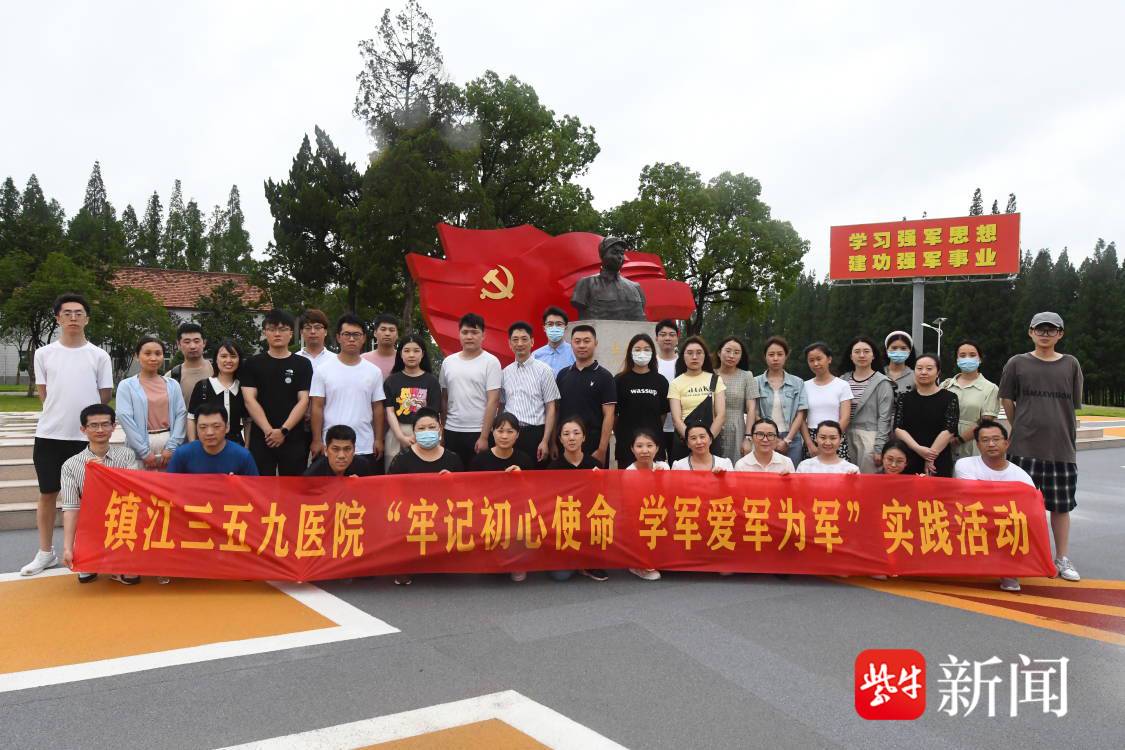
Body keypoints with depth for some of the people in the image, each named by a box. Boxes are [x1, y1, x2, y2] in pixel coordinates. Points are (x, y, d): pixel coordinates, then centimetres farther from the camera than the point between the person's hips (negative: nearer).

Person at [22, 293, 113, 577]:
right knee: (47, 494, 9)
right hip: (49, 435, 1)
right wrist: (61, 413, 3)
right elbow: (42, 392, 9)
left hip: (87, 436, -1)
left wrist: (82, 413, 2)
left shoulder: (99, 356, 0)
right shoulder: (44, 354, 4)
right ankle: (45, 552, 21)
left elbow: (105, 394, 4)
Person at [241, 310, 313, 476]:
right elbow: (249, 399, -2)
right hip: (261, 438, 0)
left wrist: (283, 430, -13)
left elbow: (303, 401, -1)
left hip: (294, 439, 0)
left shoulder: (302, 364, 5)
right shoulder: (253, 364, 6)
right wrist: (268, 430, -14)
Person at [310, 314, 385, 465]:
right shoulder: (323, 370, -1)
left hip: (365, 448, 2)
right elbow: (317, 407, -1)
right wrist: (317, 440, -6)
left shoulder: (374, 371, 5)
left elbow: (378, 407, 8)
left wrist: (378, 440, 3)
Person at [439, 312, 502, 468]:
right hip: (451, 431, 4)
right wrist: (441, 429, 9)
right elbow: (443, 397, 15)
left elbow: (493, 401, -10)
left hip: (478, 432, -4)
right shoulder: (448, 362, 8)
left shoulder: (491, 362, -5)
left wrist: (484, 436, -14)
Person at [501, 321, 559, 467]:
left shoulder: (543, 370, -2)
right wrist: (496, 429, 4)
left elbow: (551, 407, -4)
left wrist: (545, 441, -9)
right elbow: (501, 406, 15)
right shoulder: (504, 373, 10)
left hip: (535, 433, -3)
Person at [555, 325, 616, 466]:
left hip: (593, 446, -3)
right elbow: (555, 410, 12)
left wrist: (602, 450, -13)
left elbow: (608, 415, -7)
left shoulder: (604, 376, -3)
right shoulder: (563, 375, 9)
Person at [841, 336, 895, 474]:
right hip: (846, 437, 4)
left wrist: (879, 448, -11)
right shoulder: (843, 380, 9)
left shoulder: (882, 382, -2)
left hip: (870, 438, -4)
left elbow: (884, 418, -5)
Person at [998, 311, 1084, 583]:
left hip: (1062, 446, 2)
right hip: (1024, 446, -1)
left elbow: (1073, 404, 9)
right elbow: (1007, 400, 7)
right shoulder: (1017, 363, 2)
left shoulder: (1071, 365, 6)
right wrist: (1022, 427, 8)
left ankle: (1063, 558, 17)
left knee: (1061, 504, 7)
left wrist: (1053, 426, 5)